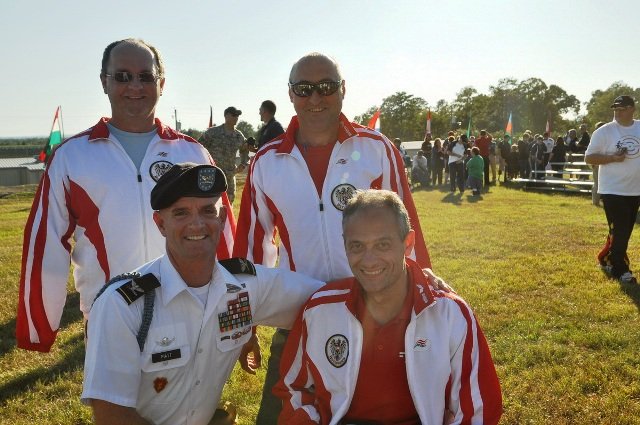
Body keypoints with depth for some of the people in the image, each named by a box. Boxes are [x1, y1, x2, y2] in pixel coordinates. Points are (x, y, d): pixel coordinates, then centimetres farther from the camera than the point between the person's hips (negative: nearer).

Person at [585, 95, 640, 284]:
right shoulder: (604, 131, -8)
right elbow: (589, 157, -9)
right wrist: (613, 158, -22)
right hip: (613, 190, -5)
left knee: (624, 232, 14)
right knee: (619, 232, -6)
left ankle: (606, 259, 33)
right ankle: (621, 270, 3)